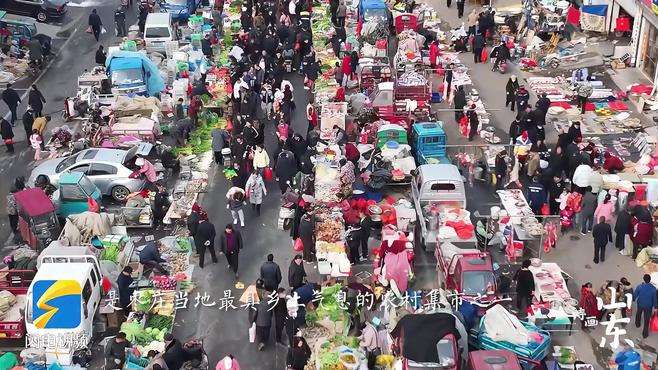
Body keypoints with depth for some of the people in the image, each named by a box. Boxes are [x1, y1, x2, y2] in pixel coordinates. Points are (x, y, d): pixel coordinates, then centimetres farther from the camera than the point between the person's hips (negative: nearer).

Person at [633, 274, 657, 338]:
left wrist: (633, 300, 10)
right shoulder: (653, 288, -23)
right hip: (648, 306, -1)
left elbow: (635, 295, -11)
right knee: (647, 320, 12)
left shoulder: (639, 287, -24)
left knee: (638, 314, 32)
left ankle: (637, 324, 56)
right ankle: (645, 334, 21)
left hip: (640, 304, 1)